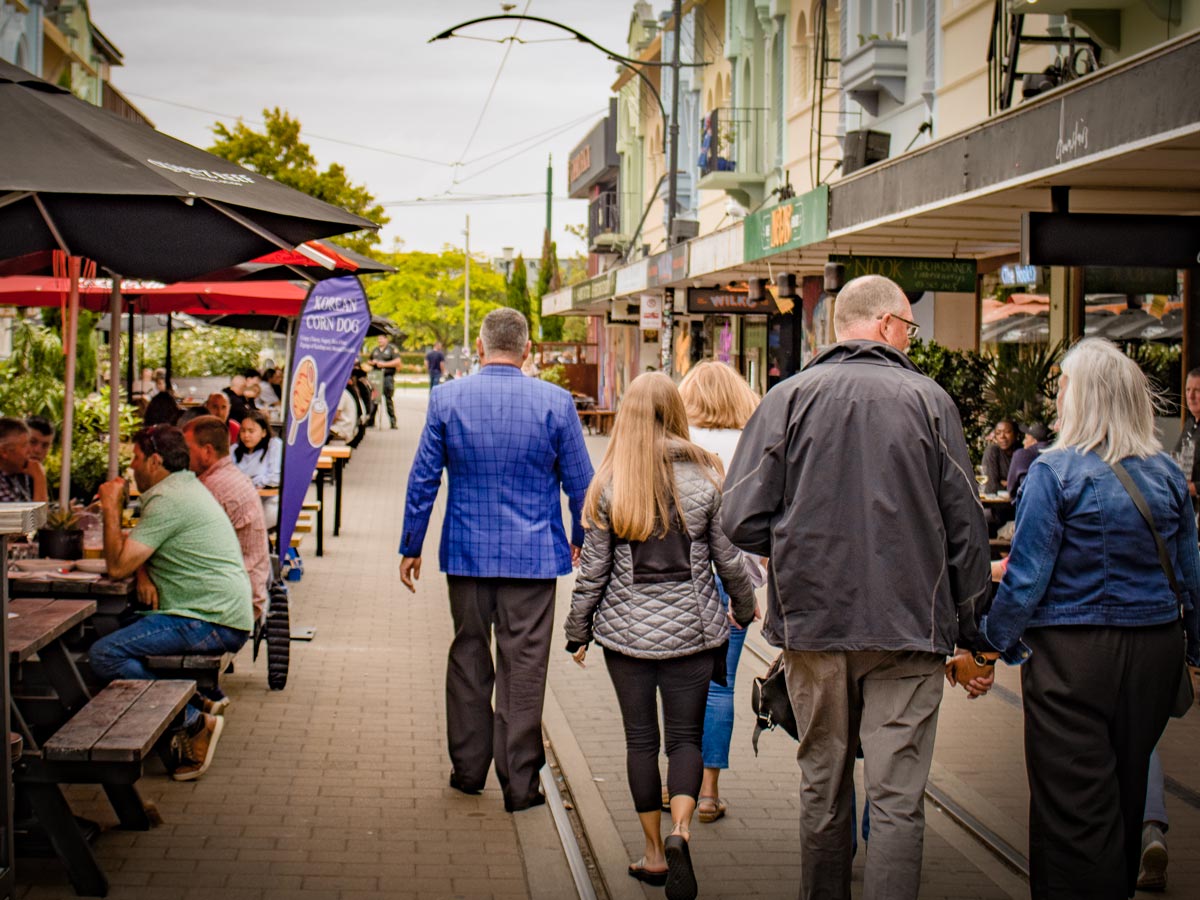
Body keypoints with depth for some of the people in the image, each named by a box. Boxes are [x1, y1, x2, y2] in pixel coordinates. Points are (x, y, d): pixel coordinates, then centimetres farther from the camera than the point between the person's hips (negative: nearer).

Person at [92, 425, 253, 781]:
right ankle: (198, 702, 7)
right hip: (227, 618, 11)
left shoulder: (168, 500, -13)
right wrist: (144, 574, 2)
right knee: (120, 631, 21)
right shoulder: (187, 487, 21)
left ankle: (194, 722, -17)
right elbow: (137, 552, 25)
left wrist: (111, 508, -3)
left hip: (213, 624, -11)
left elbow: (117, 565, -15)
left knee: (104, 655, -18)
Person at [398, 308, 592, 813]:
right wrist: (582, 539, 18)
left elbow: (422, 479, 1)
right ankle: (519, 782, 7)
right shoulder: (555, 403, -5)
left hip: (467, 553, 2)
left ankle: (468, 768, 24)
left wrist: (410, 547, 11)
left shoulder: (446, 399, -2)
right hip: (533, 556, -2)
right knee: (523, 666, 3)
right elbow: (580, 482, 2)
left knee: (468, 657, 15)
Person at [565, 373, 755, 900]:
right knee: (686, 736, 8)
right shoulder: (704, 476, -5)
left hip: (628, 628, 0)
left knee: (641, 739, 10)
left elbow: (593, 567, -2)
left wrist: (578, 630, 9)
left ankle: (655, 854, 16)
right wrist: (744, 606, 19)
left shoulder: (609, 485, -6)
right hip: (691, 628, 0)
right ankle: (680, 828, -15)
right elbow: (728, 558, 1)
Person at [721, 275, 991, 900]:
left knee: (823, 789, 16)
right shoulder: (927, 400, -1)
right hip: (909, 626, -2)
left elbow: (742, 520, -7)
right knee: (898, 799, 1)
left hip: (813, 621, 2)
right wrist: (971, 628, 12)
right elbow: (965, 526, 3)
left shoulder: (789, 397, -1)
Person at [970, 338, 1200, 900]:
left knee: (1073, 810, 2)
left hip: (1073, 654, -5)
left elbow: (1027, 576, -13)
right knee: (1126, 792, 19)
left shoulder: (1055, 472, -12)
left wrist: (989, 645, -3)